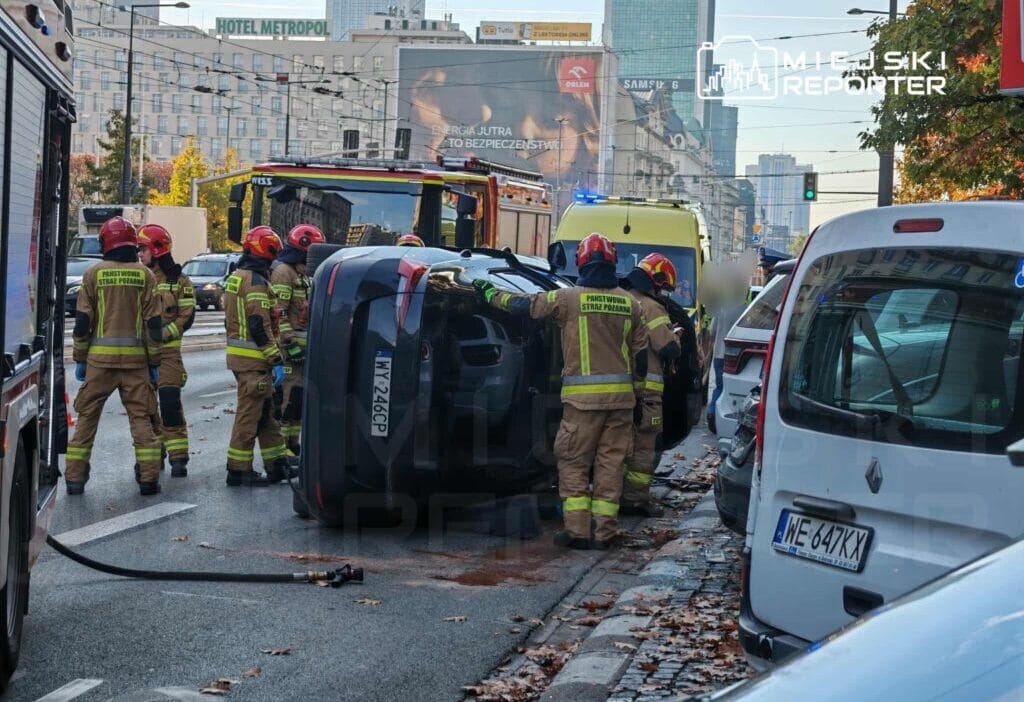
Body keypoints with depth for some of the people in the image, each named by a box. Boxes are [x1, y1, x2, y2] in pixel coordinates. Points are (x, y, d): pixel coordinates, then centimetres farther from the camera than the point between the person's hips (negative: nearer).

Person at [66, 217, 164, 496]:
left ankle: (75, 477, 7)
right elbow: (153, 324, 1)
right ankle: (149, 478, 1)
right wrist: (154, 363, 7)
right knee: (141, 417, 5)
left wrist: (79, 358, 8)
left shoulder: (94, 273, -1)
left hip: (100, 357, 0)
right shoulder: (144, 275, 1)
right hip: (135, 357, 0)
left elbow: (82, 320, -1)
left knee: (87, 416, 7)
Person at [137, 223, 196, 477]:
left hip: (167, 350, -4)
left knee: (170, 403, -12)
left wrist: (162, 333, -16)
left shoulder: (178, 281, 0)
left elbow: (187, 317, -3)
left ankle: (178, 457, -8)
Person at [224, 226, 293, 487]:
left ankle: (277, 465, 21)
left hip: (238, 354, 10)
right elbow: (260, 326, -21)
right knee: (250, 413, -4)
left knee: (265, 412, 15)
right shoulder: (255, 280, -16)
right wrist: (276, 360, -19)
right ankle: (239, 470, 1)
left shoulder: (236, 277, 16)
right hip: (253, 358, -10)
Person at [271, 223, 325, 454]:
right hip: (289, 344, -10)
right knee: (289, 394, -12)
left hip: (301, 345, 10)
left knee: (299, 395, 13)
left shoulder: (301, 273, 22)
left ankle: (292, 441, 20)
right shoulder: (283, 272, -11)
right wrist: (290, 343, -22)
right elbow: (278, 312, -19)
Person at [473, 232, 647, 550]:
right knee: (610, 464, 8)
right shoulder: (629, 303, 6)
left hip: (582, 395, -4)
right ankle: (605, 532, 9)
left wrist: (489, 292, 18)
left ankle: (577, 530, 0)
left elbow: (523, 305, 2)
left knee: (573, 463, 5)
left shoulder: (569, 298, -6)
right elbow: (640, 350, 12)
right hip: (621, 393, 4)